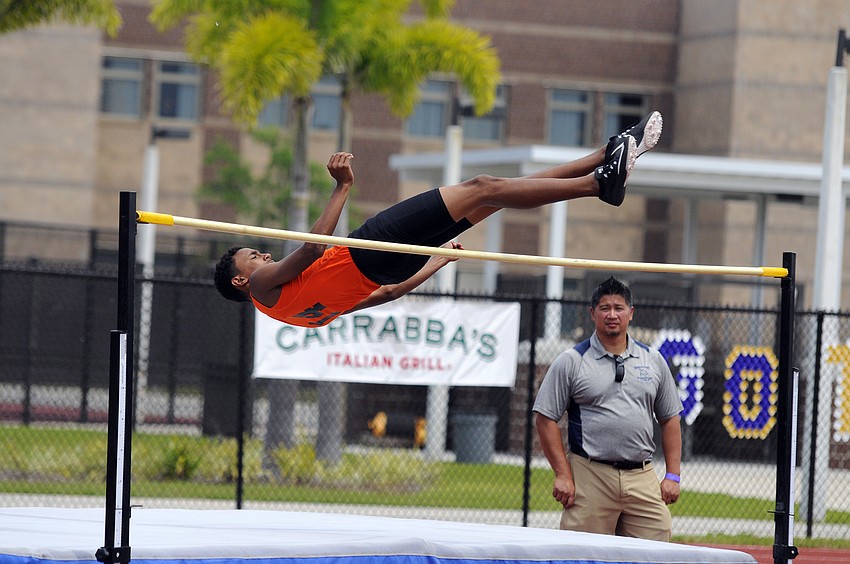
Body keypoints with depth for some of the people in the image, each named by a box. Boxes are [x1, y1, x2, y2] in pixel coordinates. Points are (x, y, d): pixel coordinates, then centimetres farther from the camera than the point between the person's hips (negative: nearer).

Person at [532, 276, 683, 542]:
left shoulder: (653, 360, 13)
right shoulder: (571, 361, 1)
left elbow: (669, 420, 16)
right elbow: (545, 419, -1)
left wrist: (673, 476, 8)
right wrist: (563, 475, -9)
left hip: (643, 479, 3)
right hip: (590, 477, -3)